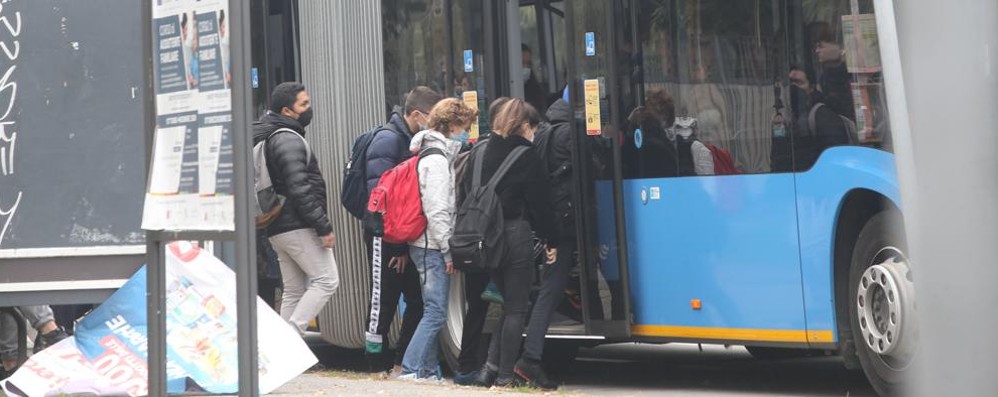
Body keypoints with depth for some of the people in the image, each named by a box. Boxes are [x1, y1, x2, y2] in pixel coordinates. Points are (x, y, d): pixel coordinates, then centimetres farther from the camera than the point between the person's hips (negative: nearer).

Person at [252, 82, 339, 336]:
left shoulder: (268, 137, 18)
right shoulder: (289, 139, -14)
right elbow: (299, 189, -21)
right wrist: (324, 227, -18)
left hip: (277, 228, 10)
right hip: (297, 227, -10)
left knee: (294, 291, 11)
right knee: (326, 280, -7)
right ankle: (291, 334, -14)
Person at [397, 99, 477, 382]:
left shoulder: (435, 154, 17)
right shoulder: (437, 159, -13)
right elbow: (436, 210, -19)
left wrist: (447, 247, 16)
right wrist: (448, 250, -16)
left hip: (426, 245, 10)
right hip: (433, 246, -10)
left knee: (433, 312, 11)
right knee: (436, 313, -11)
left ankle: (430, 371, 14)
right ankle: (411, 370, -12)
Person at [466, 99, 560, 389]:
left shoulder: (481, 153, 9)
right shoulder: (526, 156, -9)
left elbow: (468, 192, 10)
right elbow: (541, 202, -7)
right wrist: (551, 240, 2)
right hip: (516, 233, -6)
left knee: (509, 302, 18)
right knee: (516, 308, 3)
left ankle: (490, 367, 8)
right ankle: (505, 375, 3)